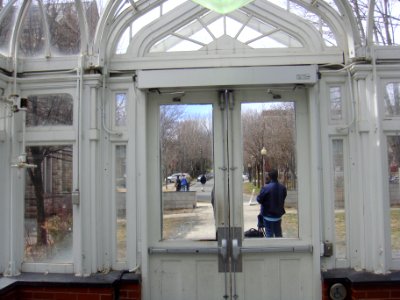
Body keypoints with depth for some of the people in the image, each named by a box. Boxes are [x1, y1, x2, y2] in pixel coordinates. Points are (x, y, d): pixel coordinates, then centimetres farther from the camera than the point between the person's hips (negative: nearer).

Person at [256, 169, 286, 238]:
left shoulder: (265, 188, -23)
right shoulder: (283, 187, -6)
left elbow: (259, 199, -15)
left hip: (268, 215, -5)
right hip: (278, 214, 5)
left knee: (269, 234, 6)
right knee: (278, 233, 19)